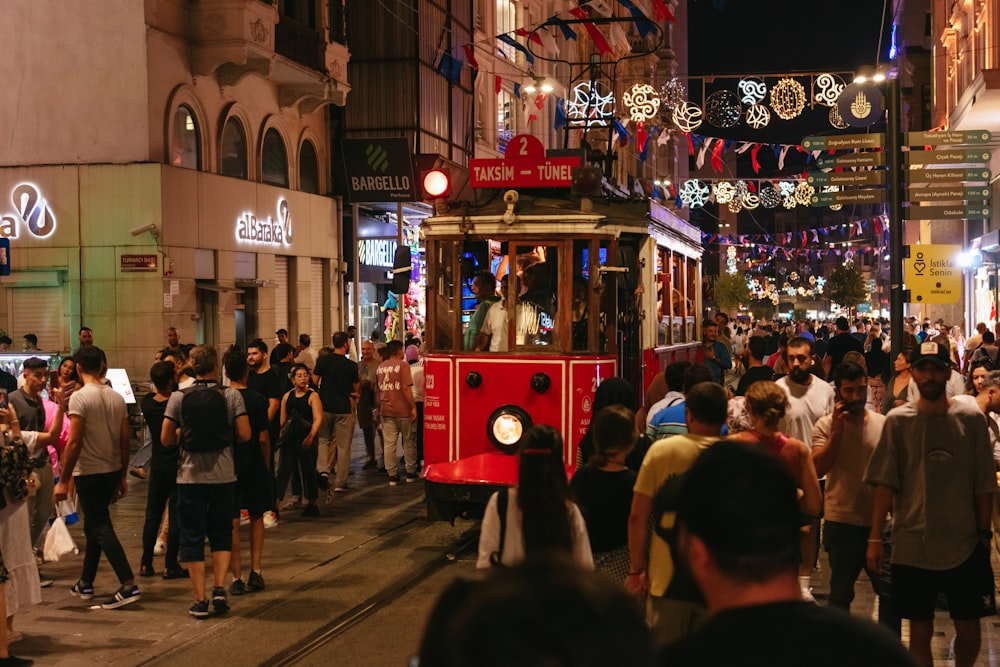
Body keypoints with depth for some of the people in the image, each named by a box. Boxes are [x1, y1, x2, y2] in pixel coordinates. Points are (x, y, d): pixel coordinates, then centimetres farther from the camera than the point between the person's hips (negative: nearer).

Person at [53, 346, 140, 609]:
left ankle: (129, 586, -13)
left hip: (89, 472, -7)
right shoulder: (117, 398, 5)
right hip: (112, 471, 7)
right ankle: (85, 583, 29)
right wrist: (123, 476, 16)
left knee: (101, 529, -4)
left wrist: (63, 480, -11)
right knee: (94, 525, 20)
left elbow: (74, 443, -17)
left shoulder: (79, 397, -14)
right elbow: (125, 441, 7)